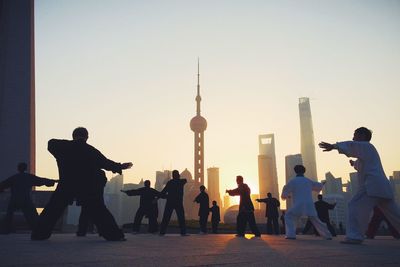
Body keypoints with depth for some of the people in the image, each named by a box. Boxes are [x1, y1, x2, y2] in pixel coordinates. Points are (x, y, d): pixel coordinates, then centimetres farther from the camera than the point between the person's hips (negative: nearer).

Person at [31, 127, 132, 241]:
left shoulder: (62, 146, 1)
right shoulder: (90, 150, -1)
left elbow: (51, 143, 20)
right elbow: (106, 163, 4)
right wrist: (120, 166, 17)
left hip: (66, 186, 1)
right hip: (87, 187, 0)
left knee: (52, 210, 13)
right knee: (99, 211, 4)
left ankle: (39, 234, 11)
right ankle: (114, 235, 3)